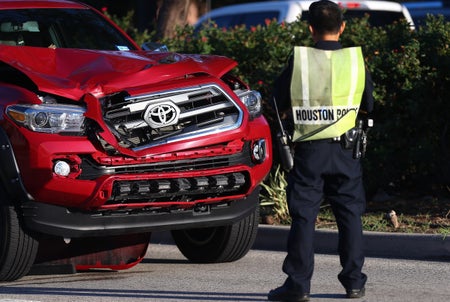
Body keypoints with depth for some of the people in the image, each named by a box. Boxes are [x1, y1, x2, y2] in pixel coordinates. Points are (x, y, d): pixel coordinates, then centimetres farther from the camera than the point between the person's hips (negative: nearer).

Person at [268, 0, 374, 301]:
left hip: (308, 150, -1)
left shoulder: (298, 60, -5)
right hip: (345, 149, 1)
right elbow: (367, 106, 11)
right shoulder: (356, 60, 0)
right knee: (350, 214, 11)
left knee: (303, 216, 1)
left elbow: (279, 104, 3)